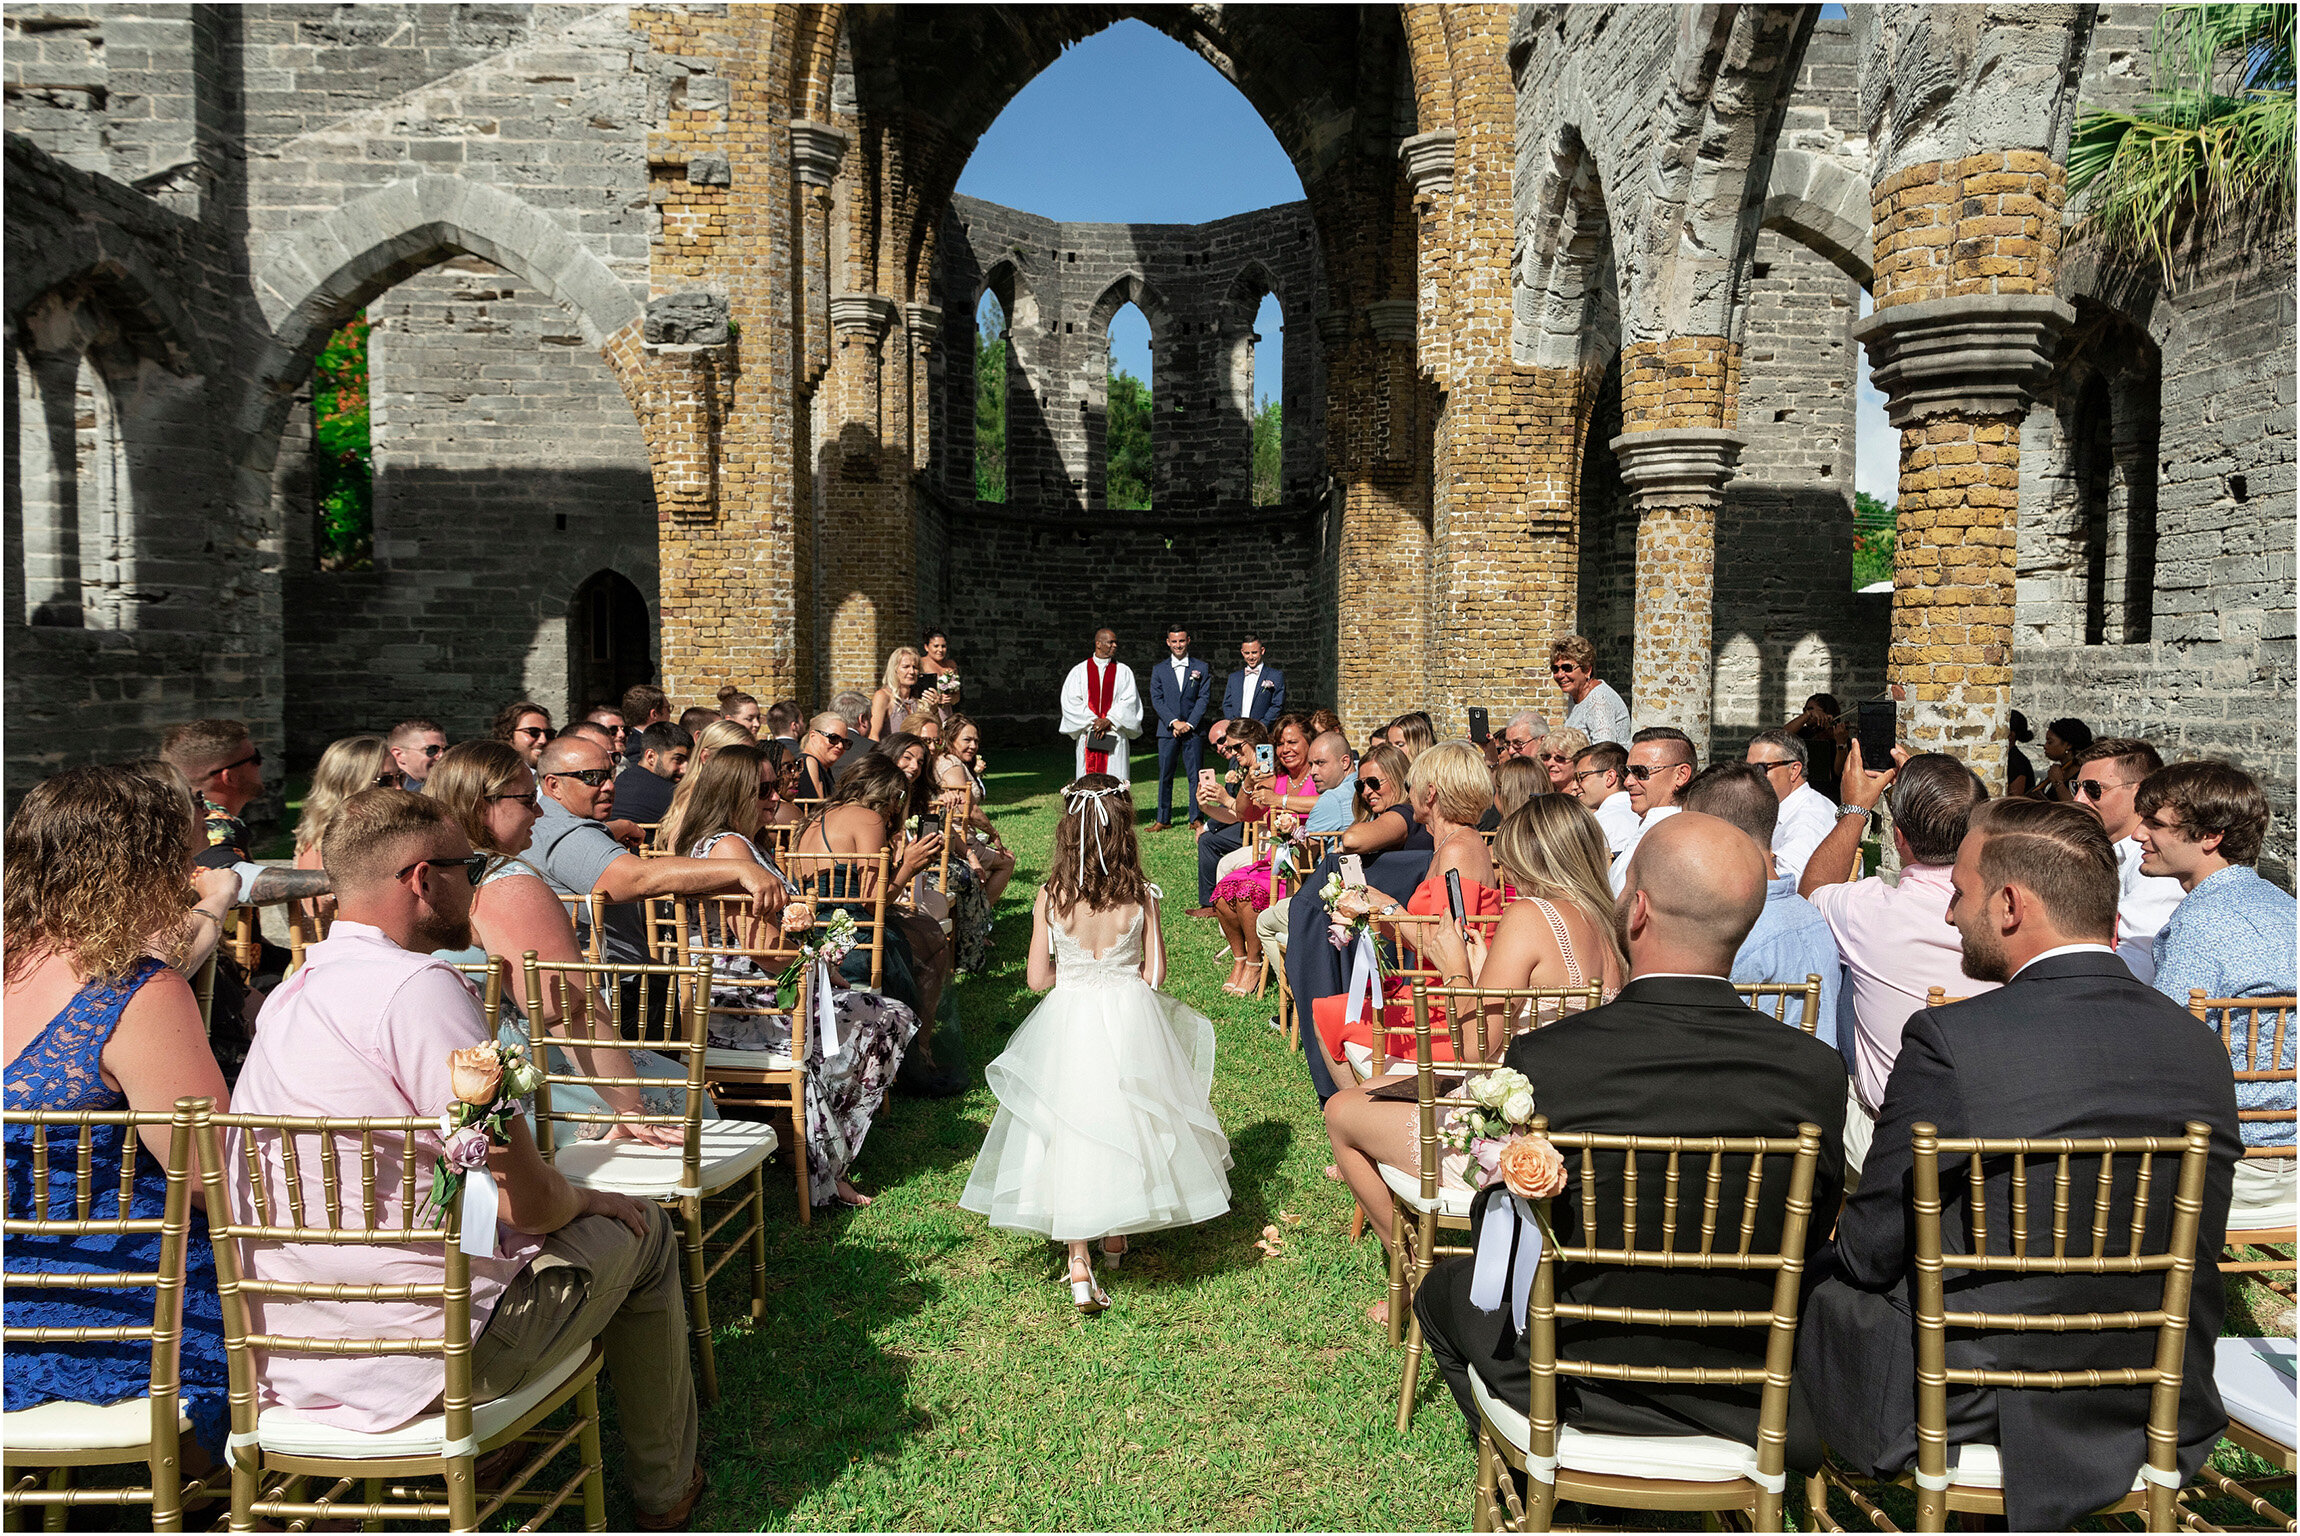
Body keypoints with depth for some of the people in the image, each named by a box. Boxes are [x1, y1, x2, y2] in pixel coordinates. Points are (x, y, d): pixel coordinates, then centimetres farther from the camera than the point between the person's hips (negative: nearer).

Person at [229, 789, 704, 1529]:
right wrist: (585, 1198, 1)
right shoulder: (419, 986, -23)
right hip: (424, 1360, -8)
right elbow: (526, 1198, -21)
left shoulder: (291, 990, 6)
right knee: (641, 1227, 12)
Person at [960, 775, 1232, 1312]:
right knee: (1124, 1121, 20)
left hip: (1068, 1022, -1)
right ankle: (1116, 1231, 37)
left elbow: (1038, 978, -5)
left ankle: (1078, 1262, 1)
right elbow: (1154, 972, -4)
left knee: (1070, 1131, 7)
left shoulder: (1050, 898, -11)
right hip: (1130, 1023, 1)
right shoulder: (1140, 896, -10)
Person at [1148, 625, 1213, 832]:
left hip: (1193, 729, -1)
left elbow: (1203, 698, 1)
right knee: (1165, 775, 2)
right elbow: (1157, 700, 2)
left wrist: (1189, 724, -9)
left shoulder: (1201, 668, 8)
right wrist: (1174, 722, -10)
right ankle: (1163, 819, 8)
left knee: (1195, 775, -1)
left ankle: (1196, 817, 6)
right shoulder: (1159, 670, 10)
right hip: (1167, 730, 1)